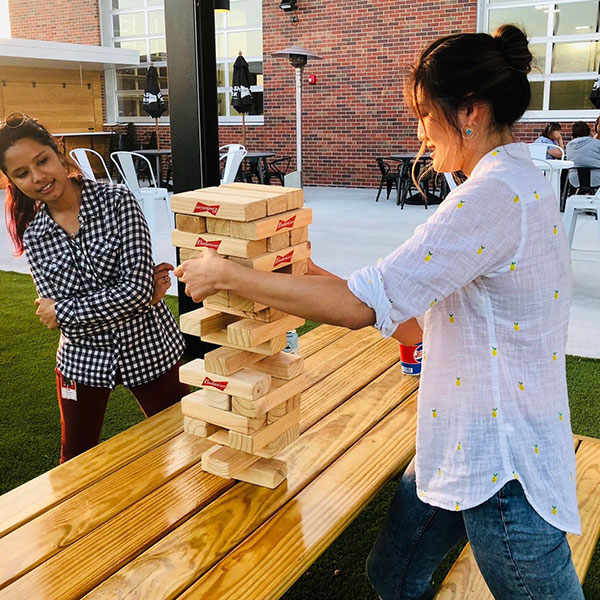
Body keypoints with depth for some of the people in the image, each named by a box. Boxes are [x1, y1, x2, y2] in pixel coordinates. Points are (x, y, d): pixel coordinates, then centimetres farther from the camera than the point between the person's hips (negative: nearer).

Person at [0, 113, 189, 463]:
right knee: (75, 461, 20)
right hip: (83, 359, 4)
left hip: (147, 349, -3)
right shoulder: (34, 236, -3)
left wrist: (62, 312, -16)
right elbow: (53, 311, -12)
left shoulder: (116, 200, -15)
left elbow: (138, 288, -23)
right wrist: (141, 296, -22)